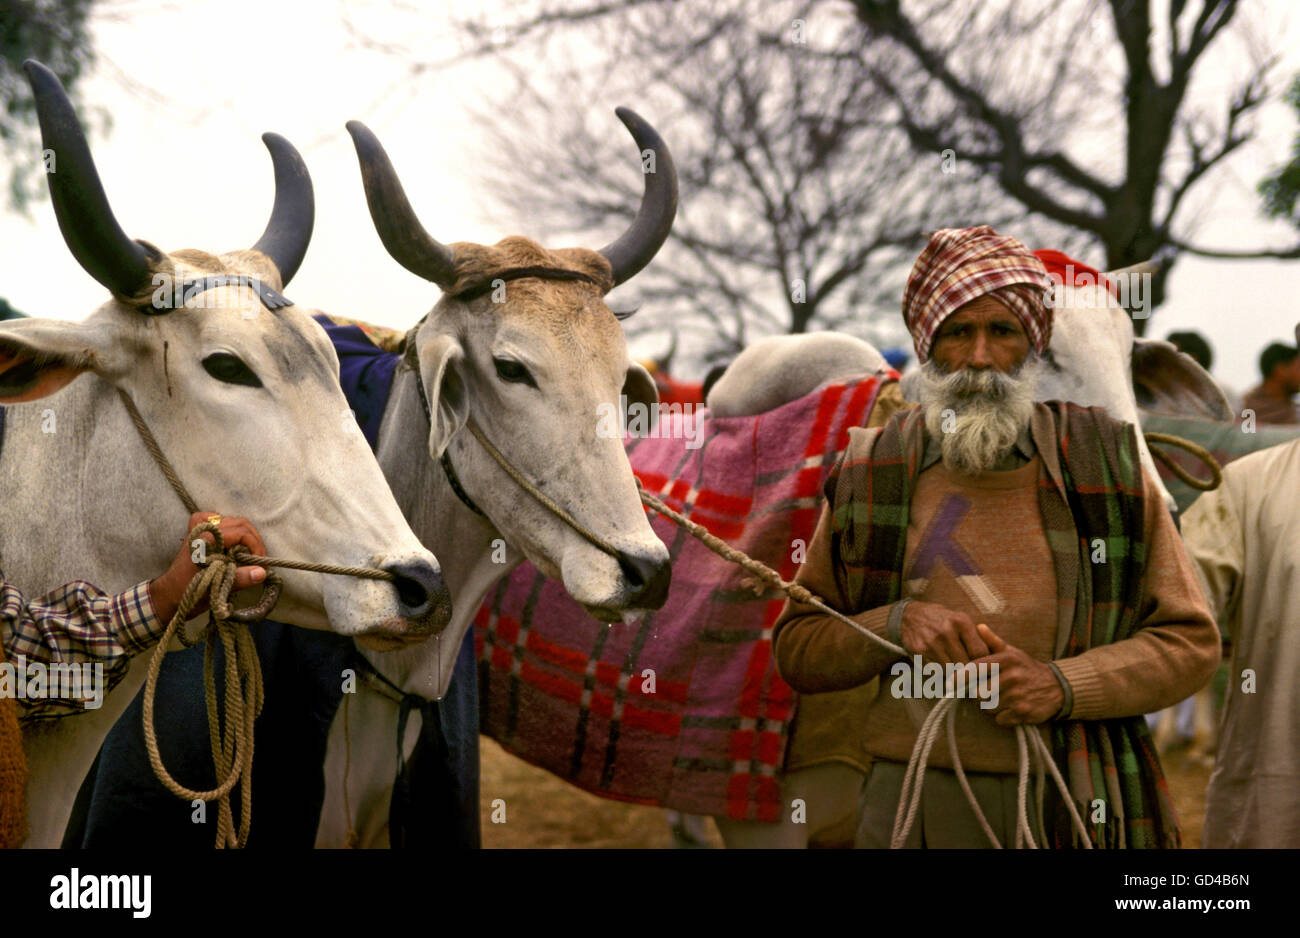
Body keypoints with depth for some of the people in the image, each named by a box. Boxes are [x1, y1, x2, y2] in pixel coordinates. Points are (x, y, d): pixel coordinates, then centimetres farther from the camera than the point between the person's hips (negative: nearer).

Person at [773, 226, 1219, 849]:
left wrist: (1063, 685, -14)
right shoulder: (871, 477, 4)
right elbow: (795, 651, 7)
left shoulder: (1107, 465, 1)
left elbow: (1191, 641, 1)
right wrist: (897, 623, -13)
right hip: (914, 803, 1)